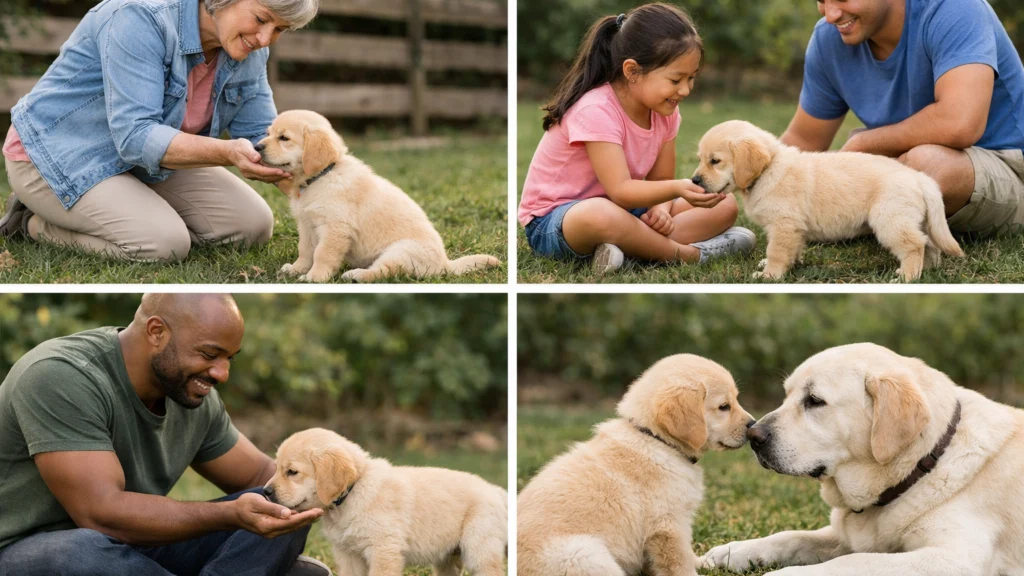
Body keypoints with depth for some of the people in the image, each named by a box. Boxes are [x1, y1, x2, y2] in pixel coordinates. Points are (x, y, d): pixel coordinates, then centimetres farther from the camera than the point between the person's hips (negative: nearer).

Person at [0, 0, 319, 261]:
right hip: (61, 153, -8)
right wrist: (227, 153, -47)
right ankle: (37, 222, -2)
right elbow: (135, 136, -35)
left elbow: (260, 133, -2)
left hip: (144, 159, 8)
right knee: (165, 243, -27)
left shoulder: (249, 49, -7)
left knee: (253, 226, -2)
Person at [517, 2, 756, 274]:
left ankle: (628, 248, -23)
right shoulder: (596, 111, -26)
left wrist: (660, 208, -21)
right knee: (601, 215, -45)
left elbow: (660, 179, 3)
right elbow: (620, 191, -33)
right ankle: (689, 253, -23)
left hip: (622, 207, 8)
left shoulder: (663, 111, -2)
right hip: (553, 221, -8)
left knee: (725, 205, -2)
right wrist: (677, 188, -50)